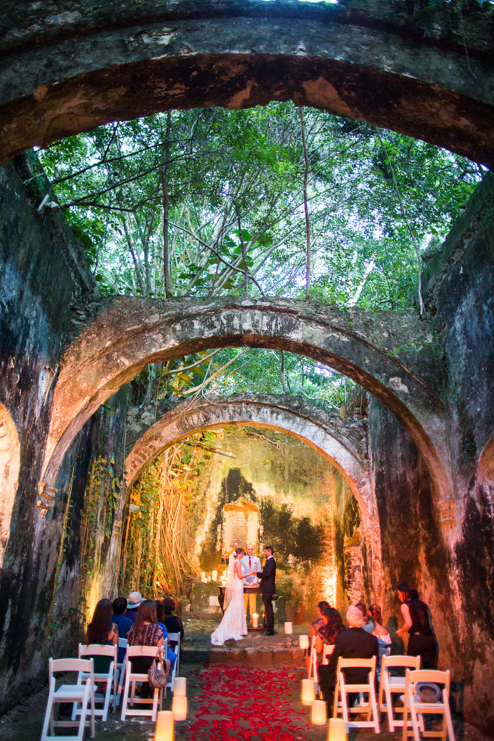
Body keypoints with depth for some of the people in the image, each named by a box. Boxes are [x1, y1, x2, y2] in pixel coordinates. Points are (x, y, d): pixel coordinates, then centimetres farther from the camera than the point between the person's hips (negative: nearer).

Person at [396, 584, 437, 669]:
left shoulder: (405, 606, -2)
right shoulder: (422, 604, 16)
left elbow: (409, 624, -13)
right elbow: (428, 621, 13)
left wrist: (401, 631, 3)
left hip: (416, 639, -5)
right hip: (430, 638, 5)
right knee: (430, 669, 11)